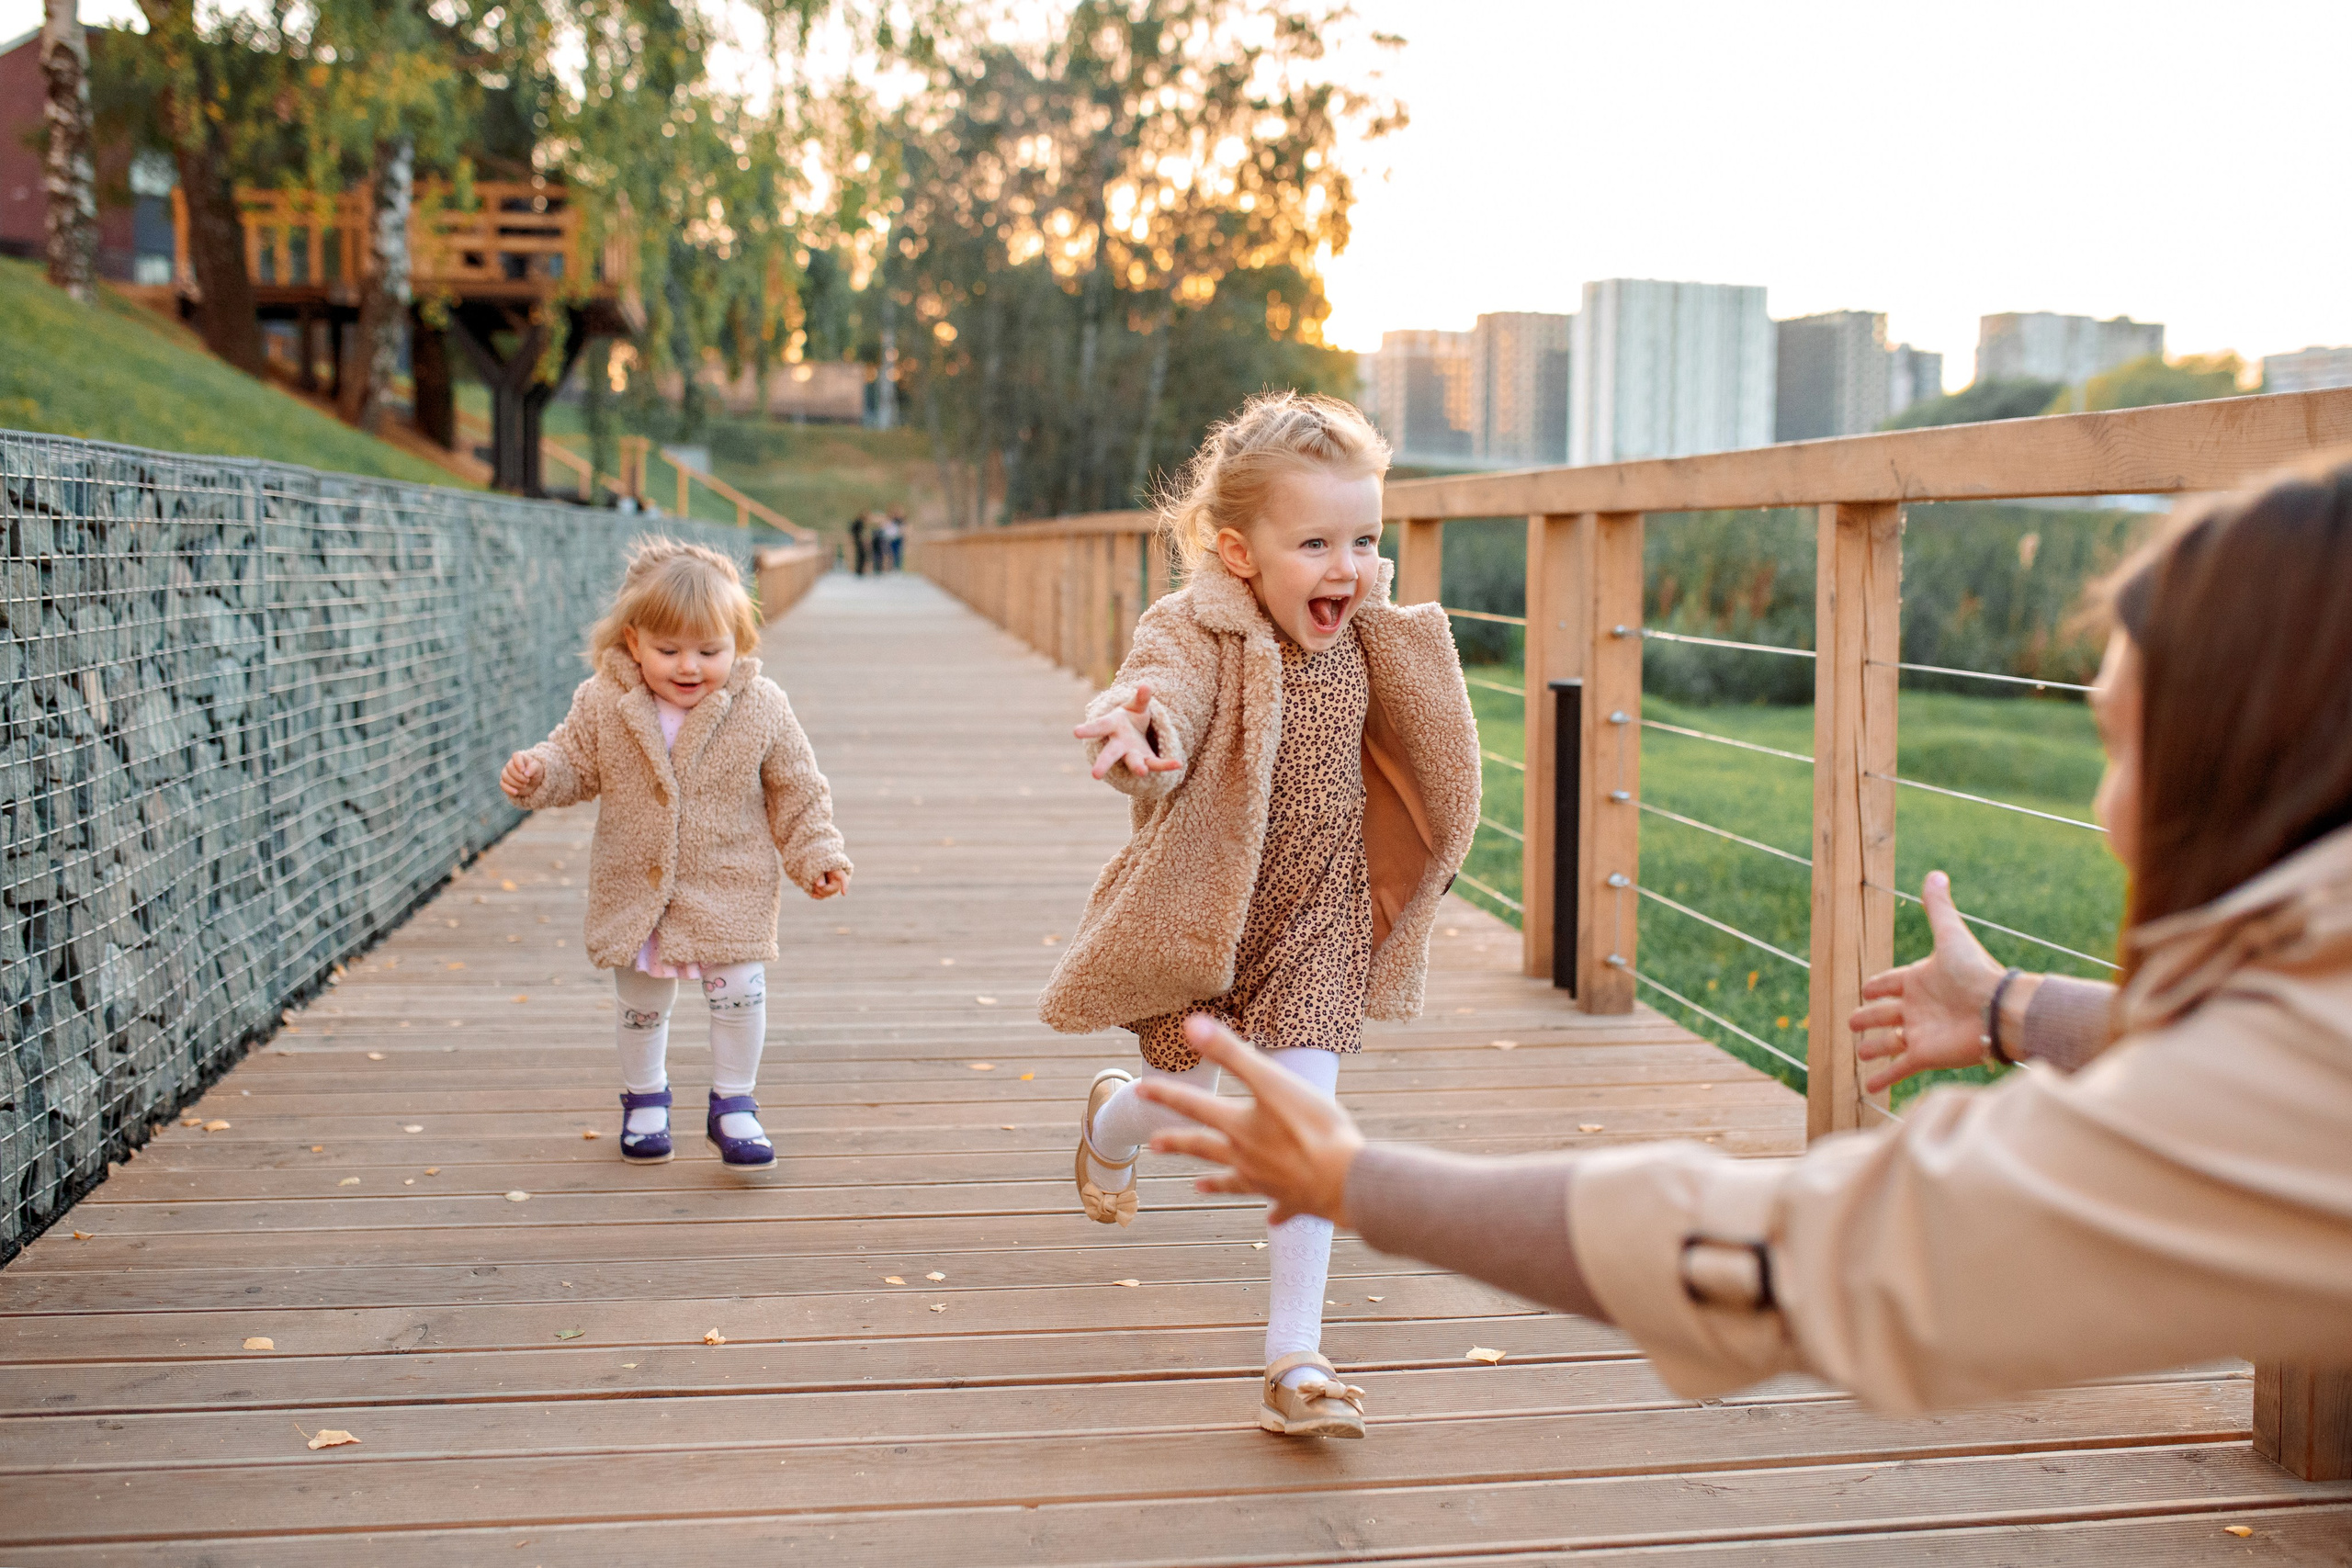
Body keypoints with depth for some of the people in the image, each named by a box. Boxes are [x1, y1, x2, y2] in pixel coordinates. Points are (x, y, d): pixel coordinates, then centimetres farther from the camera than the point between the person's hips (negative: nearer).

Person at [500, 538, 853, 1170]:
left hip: (731, 889, -1)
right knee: (640, 1005, 15)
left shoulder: (761, 708, -13)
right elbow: (576, 762, 3)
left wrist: (817, 855, -5)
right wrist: (536, 773, -17)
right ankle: (643, 1099, 40)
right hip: (633, 890, 2)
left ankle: (733, 1106, 21)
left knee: (739, 995, -1)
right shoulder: (602, 704, -11)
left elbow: (796, 791, -3)